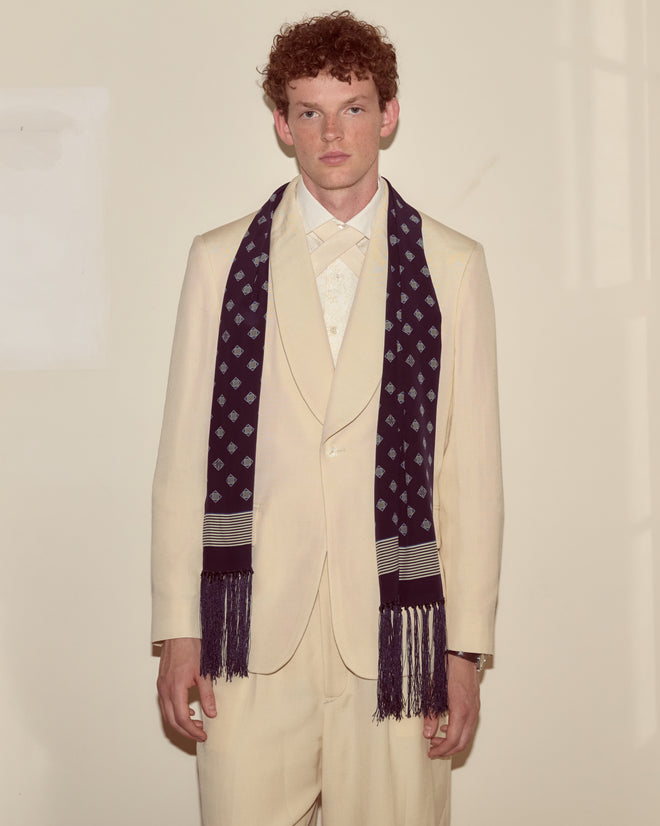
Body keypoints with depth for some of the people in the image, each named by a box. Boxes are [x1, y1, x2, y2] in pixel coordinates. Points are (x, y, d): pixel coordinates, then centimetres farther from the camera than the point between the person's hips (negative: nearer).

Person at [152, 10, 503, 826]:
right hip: (254, 634, 1)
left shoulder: (451, 266, 6)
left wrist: (467, 647, 0)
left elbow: (471, 468, 4)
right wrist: (178, 632, 2)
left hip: (393, 633, 0)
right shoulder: (221, 260, 8)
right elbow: (182, 458, 6)